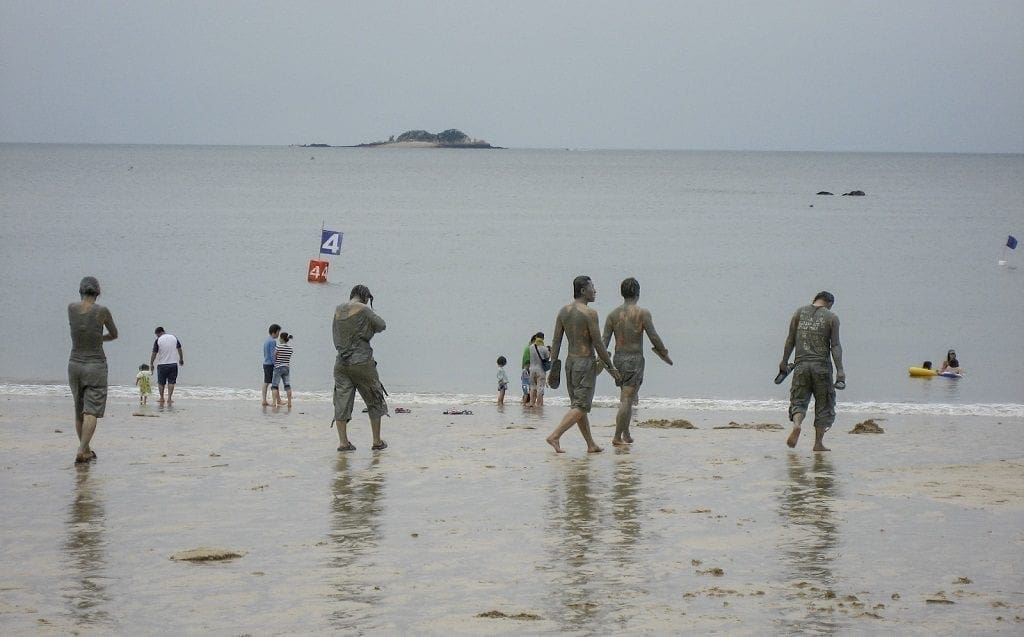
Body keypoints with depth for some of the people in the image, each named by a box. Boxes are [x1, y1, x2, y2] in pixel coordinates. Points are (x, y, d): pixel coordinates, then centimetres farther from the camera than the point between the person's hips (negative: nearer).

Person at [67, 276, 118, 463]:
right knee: (91, 412, -7)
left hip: (74, 364, 4)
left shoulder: (71, 308, -3)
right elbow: (114, 334, 7)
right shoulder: (102, 311, -10)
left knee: (79, 410, 17)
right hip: (96, 366, -4)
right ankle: (81, 451, -20)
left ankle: (86, 449, 26)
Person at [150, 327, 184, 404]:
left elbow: (154, 353, -7)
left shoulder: (158, 340, -9)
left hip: (162, 365, -3)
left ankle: (162, 398, 16)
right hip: (173, 364, 3)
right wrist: (181, 359, 25)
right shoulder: (174, 338, 3)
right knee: (171, 382, 7)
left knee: (161, 383, 12)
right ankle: (169, 398, -1)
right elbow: (179, 349, 12)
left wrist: (151, 364, 3)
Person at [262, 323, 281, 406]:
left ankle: (264, 401, 5)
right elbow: (272, 355, -19)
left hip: (265, 364, 9)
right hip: (271, 364, -9)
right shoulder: (272, 341, -15)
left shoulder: (266, 340, 14)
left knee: (266, 383, 7)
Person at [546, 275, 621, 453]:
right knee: (580, 407, -6)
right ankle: (555, 436, -19)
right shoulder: (589, 313, -14)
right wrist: (610, 367, -5)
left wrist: (553, 367, 8)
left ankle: (591, 444, 19)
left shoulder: (563, 312, 6)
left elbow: (556, 341, 5)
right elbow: (598, 343, -13)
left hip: (570, 361, 8)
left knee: (579, 405, 13)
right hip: (585, 362, -8)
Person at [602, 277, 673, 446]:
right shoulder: (643, 313, -8)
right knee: (627, 400, -4)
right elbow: (654, 338, -9)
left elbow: (605, 340, -1)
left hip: (618, 358, 5)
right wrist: (665, 354, 5)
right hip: (635, 359, -5)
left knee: (627, 399, 18)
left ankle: (626, 435, 20)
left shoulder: (613, 314, 5)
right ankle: (617, 437, -7)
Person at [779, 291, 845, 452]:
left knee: (798, 400, 8)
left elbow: (790, 339, 8)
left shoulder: (799, 313, 7)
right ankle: (818, 442, 8)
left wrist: (784, 362, 17)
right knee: (824, 405, 9)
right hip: (822, 366, -2)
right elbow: (835, 346, -5)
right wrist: (840, 371, -7)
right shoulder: (831, 318, 0)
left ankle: (796, 424, -22)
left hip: (801, 364, 2)